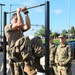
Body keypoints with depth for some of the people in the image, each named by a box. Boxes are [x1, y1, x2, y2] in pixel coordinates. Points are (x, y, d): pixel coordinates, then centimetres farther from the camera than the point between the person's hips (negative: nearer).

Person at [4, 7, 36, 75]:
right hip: (13, 53, -8)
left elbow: (28, 26, 5)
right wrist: (18, 12, 2)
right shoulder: (7, 27, 8)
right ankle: (27, 65, -36)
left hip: (21, 53, 8)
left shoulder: (20, 29, 28)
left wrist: (26, 13, 7)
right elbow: (20, 24, -10)